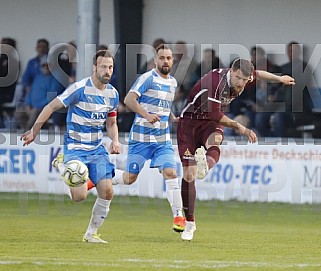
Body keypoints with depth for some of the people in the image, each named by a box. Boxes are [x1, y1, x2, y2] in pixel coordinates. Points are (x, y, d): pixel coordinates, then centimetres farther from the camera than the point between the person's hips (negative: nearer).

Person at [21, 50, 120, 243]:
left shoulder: (113, 94, 4)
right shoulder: (80, 88, -16)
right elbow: (52, 107, -9)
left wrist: (115, 141, -1)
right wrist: (34, 131, -10)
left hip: (97, 149, 5)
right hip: (75, 149, -5)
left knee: (107, 191, -9)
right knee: (80, 195, -16)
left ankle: (91, 233, 9)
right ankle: (62, 165, 14)